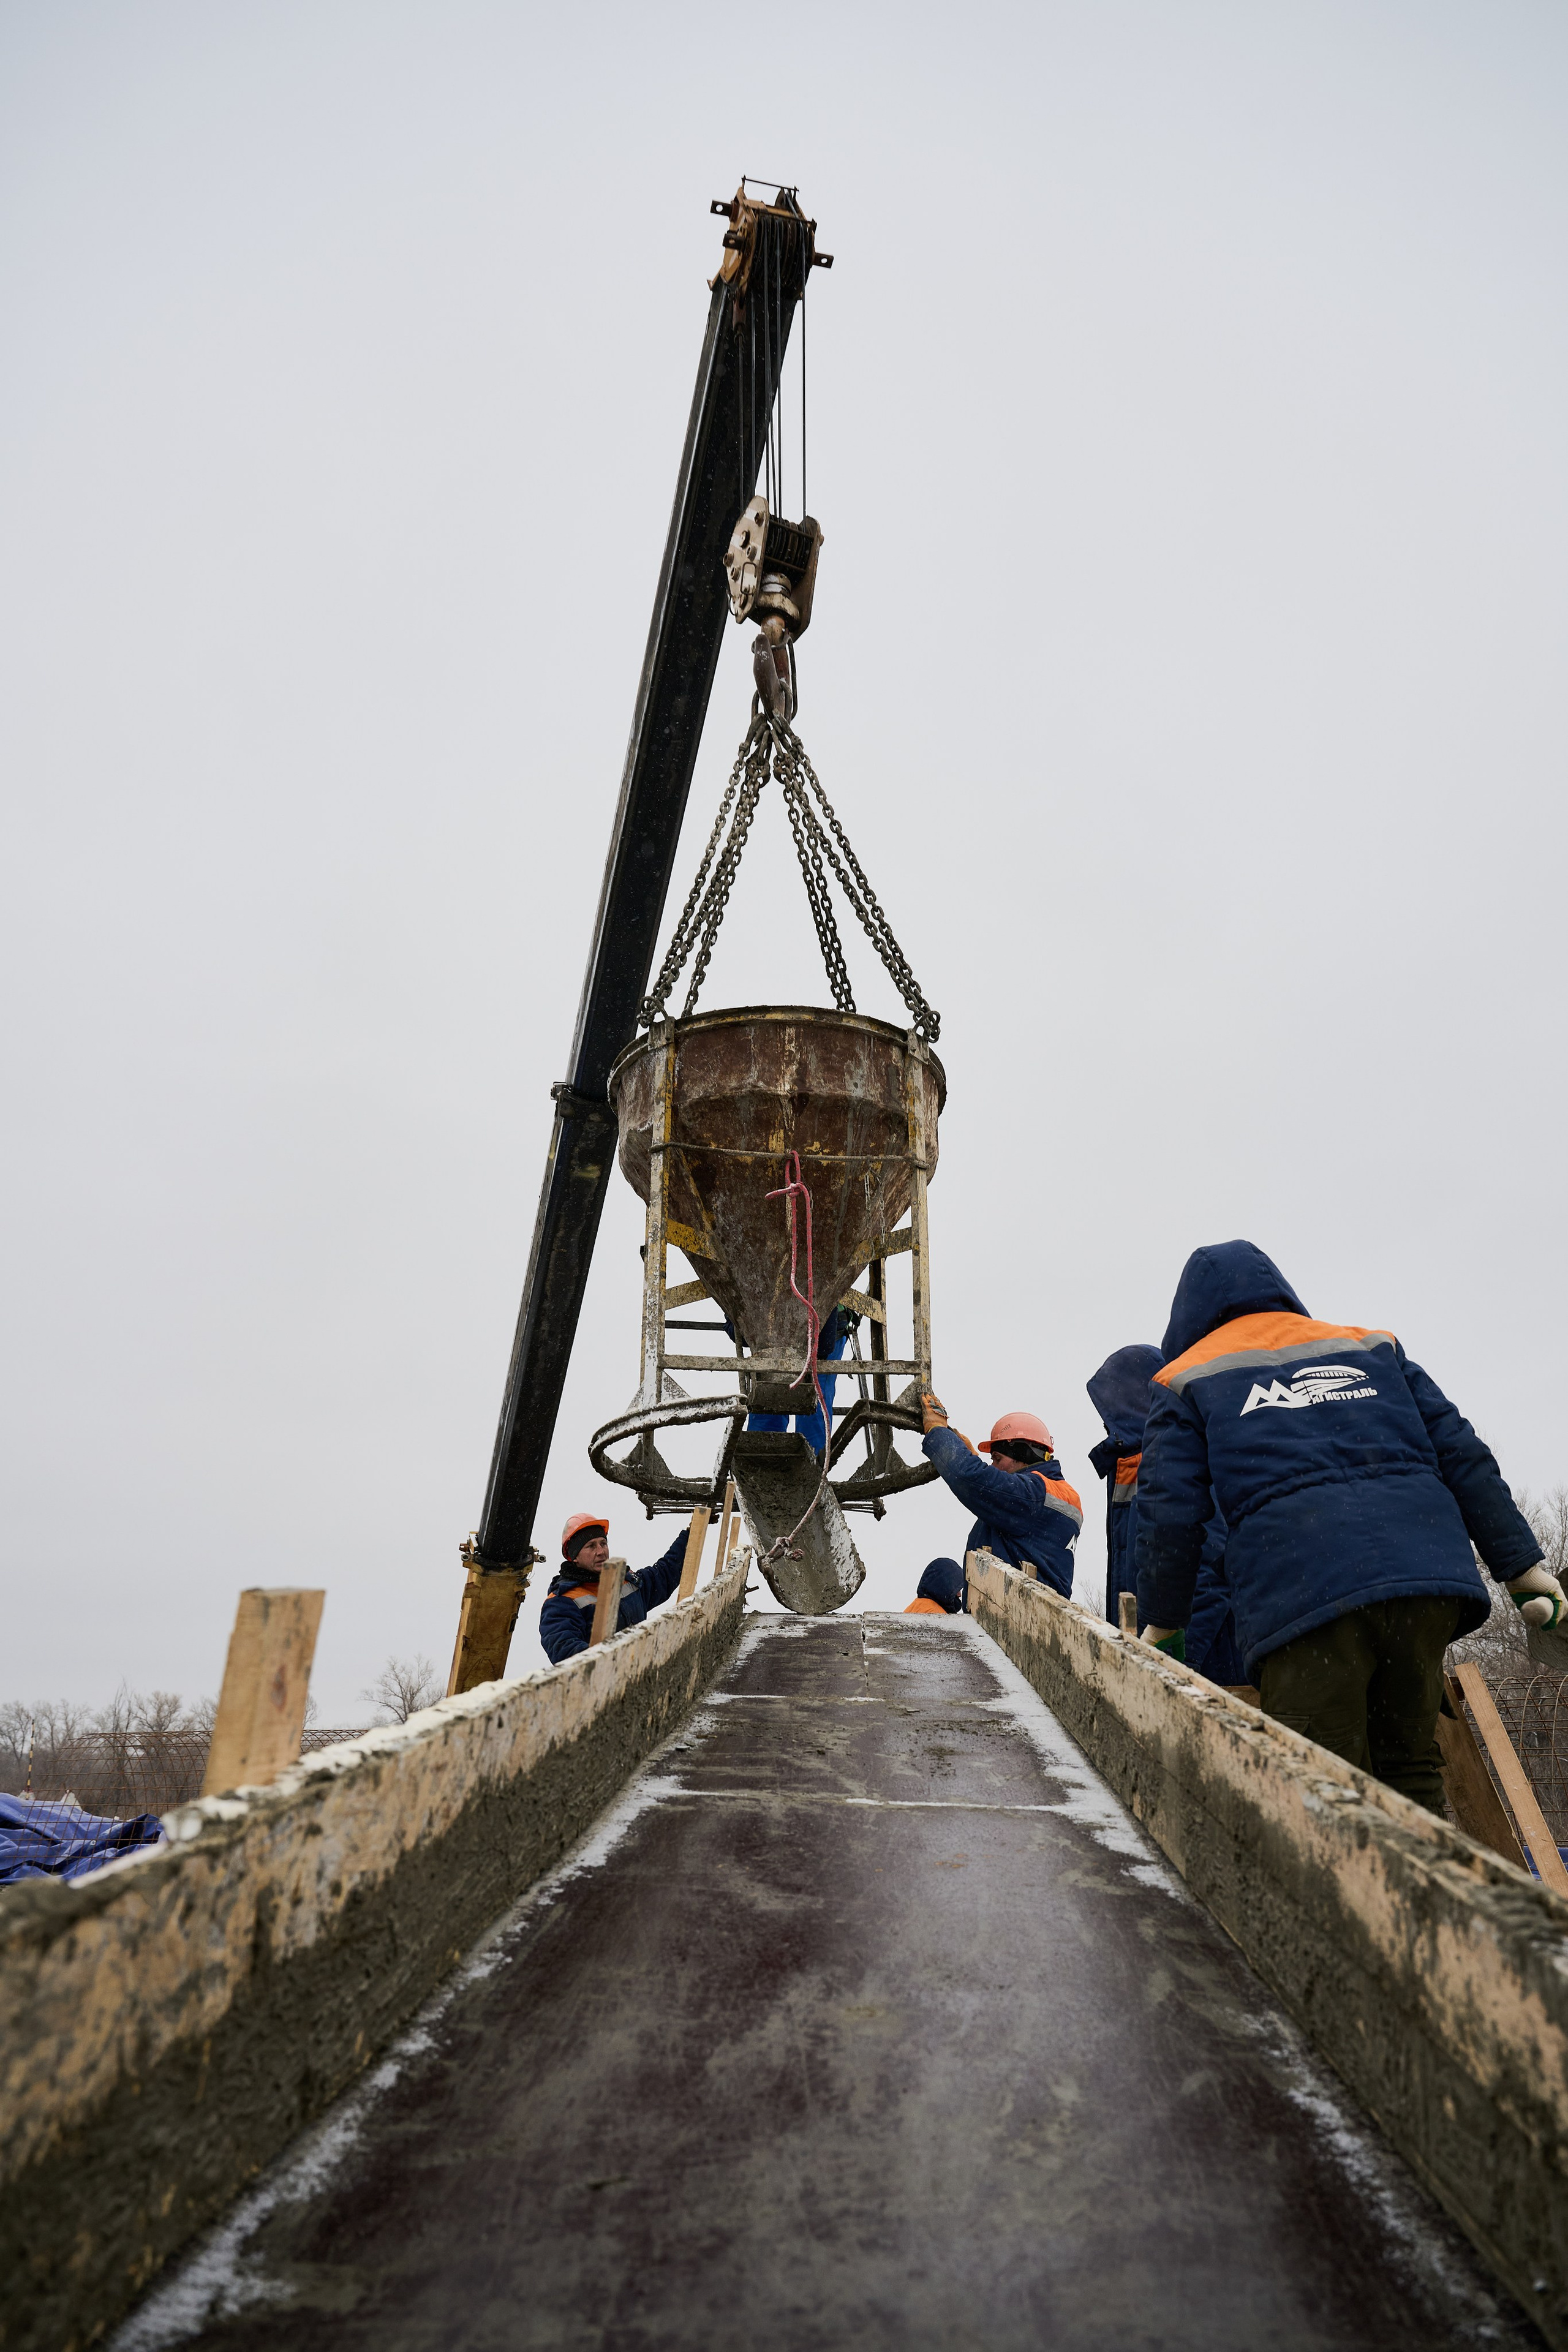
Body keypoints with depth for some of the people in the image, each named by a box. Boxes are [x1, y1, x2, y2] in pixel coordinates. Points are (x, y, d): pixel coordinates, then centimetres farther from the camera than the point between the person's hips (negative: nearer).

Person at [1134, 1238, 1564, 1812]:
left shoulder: (1189, 1381, 16)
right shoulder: (1372, 1348, 26)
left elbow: (1169, 1513, 8)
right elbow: (1462, 1455, 20)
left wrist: (1162, 1622, 18)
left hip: (1299, 1597, -4)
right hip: (1427, 1571, 4)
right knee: (1411, 1769, 17)